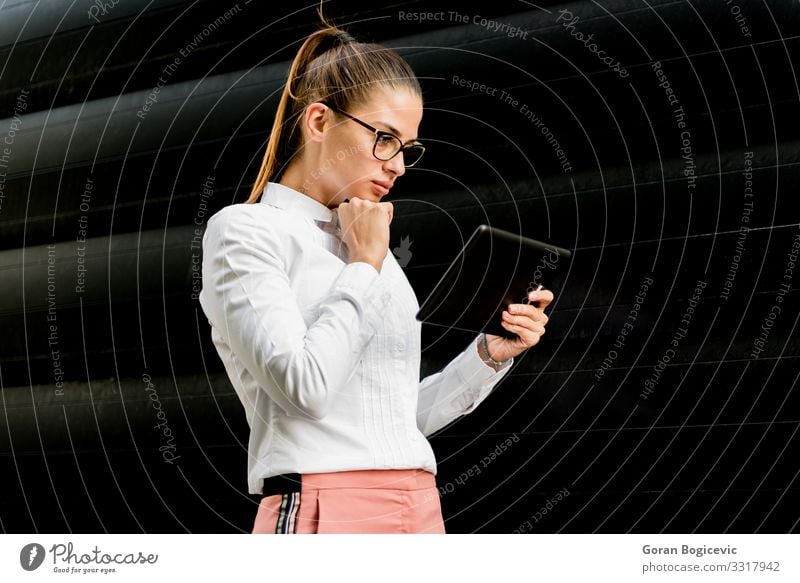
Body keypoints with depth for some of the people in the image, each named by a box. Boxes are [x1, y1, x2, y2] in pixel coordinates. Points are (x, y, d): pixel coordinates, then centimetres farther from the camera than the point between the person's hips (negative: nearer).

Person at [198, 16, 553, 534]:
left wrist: (492, 353, 5)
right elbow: (304, 385, -16)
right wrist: (365, 267, -6)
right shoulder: (244, 230, -1)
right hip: (323, 510, -6)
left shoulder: (371, 249, 17)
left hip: (421, 510, 6)